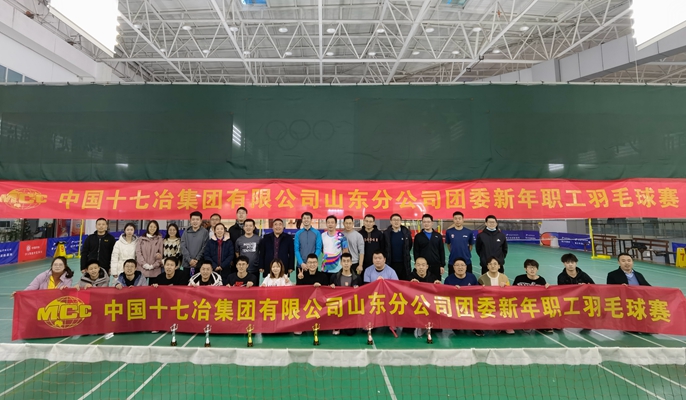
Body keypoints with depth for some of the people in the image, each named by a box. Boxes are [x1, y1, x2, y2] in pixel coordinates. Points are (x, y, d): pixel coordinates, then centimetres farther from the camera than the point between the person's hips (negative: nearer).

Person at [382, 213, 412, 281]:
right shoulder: (386, 233, 0)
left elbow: (409, 245, 13)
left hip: (404, 263, 0)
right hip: (390, 263, 0)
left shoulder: (406, 232, 1)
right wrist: (386, 258, 9)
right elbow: (383, 248, 8)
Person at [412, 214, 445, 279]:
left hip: (436, 265, 1)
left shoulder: (438, 236, 6)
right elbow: (416, 252, 1)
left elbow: (442, 251, 6)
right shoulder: (418, 236, 2)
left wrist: (442, 265, 2)